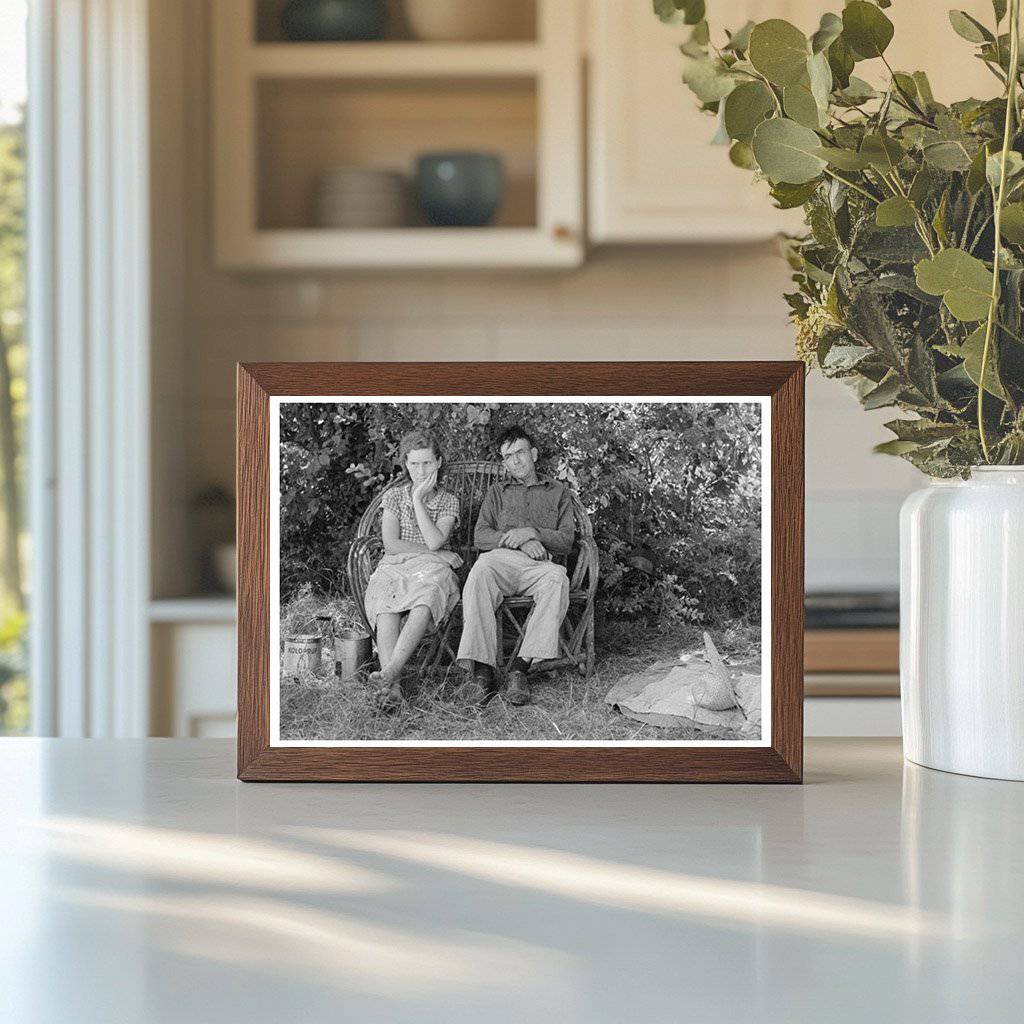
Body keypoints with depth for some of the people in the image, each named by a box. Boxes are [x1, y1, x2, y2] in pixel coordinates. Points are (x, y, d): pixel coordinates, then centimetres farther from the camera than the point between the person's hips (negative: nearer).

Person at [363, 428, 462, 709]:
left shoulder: (448, 501, 12)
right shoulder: (394, 496, 14)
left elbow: (435, 541, -6)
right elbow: (391, 544, 2)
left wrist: (418, 499, -5)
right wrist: (438, 554, -4)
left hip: (432, 569, -1)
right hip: (395, 566, 1)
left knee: (426, 598, -40)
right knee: (385, 605, -36)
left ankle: (390, 671, -54)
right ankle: (393, 685, -51)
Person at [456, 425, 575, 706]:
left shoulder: (558, 492, 25)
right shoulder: (497, 492, 28)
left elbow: (566, 541, 12)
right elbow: (480, 536, 13)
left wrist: (533, 533, -6)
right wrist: (518, 541, -4)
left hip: (539, 564, -1)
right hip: (500, 558, 1)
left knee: (557, 578, -38)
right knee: (479, 574, -37)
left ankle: (521, 666, -42)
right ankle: (481, 668, -42)